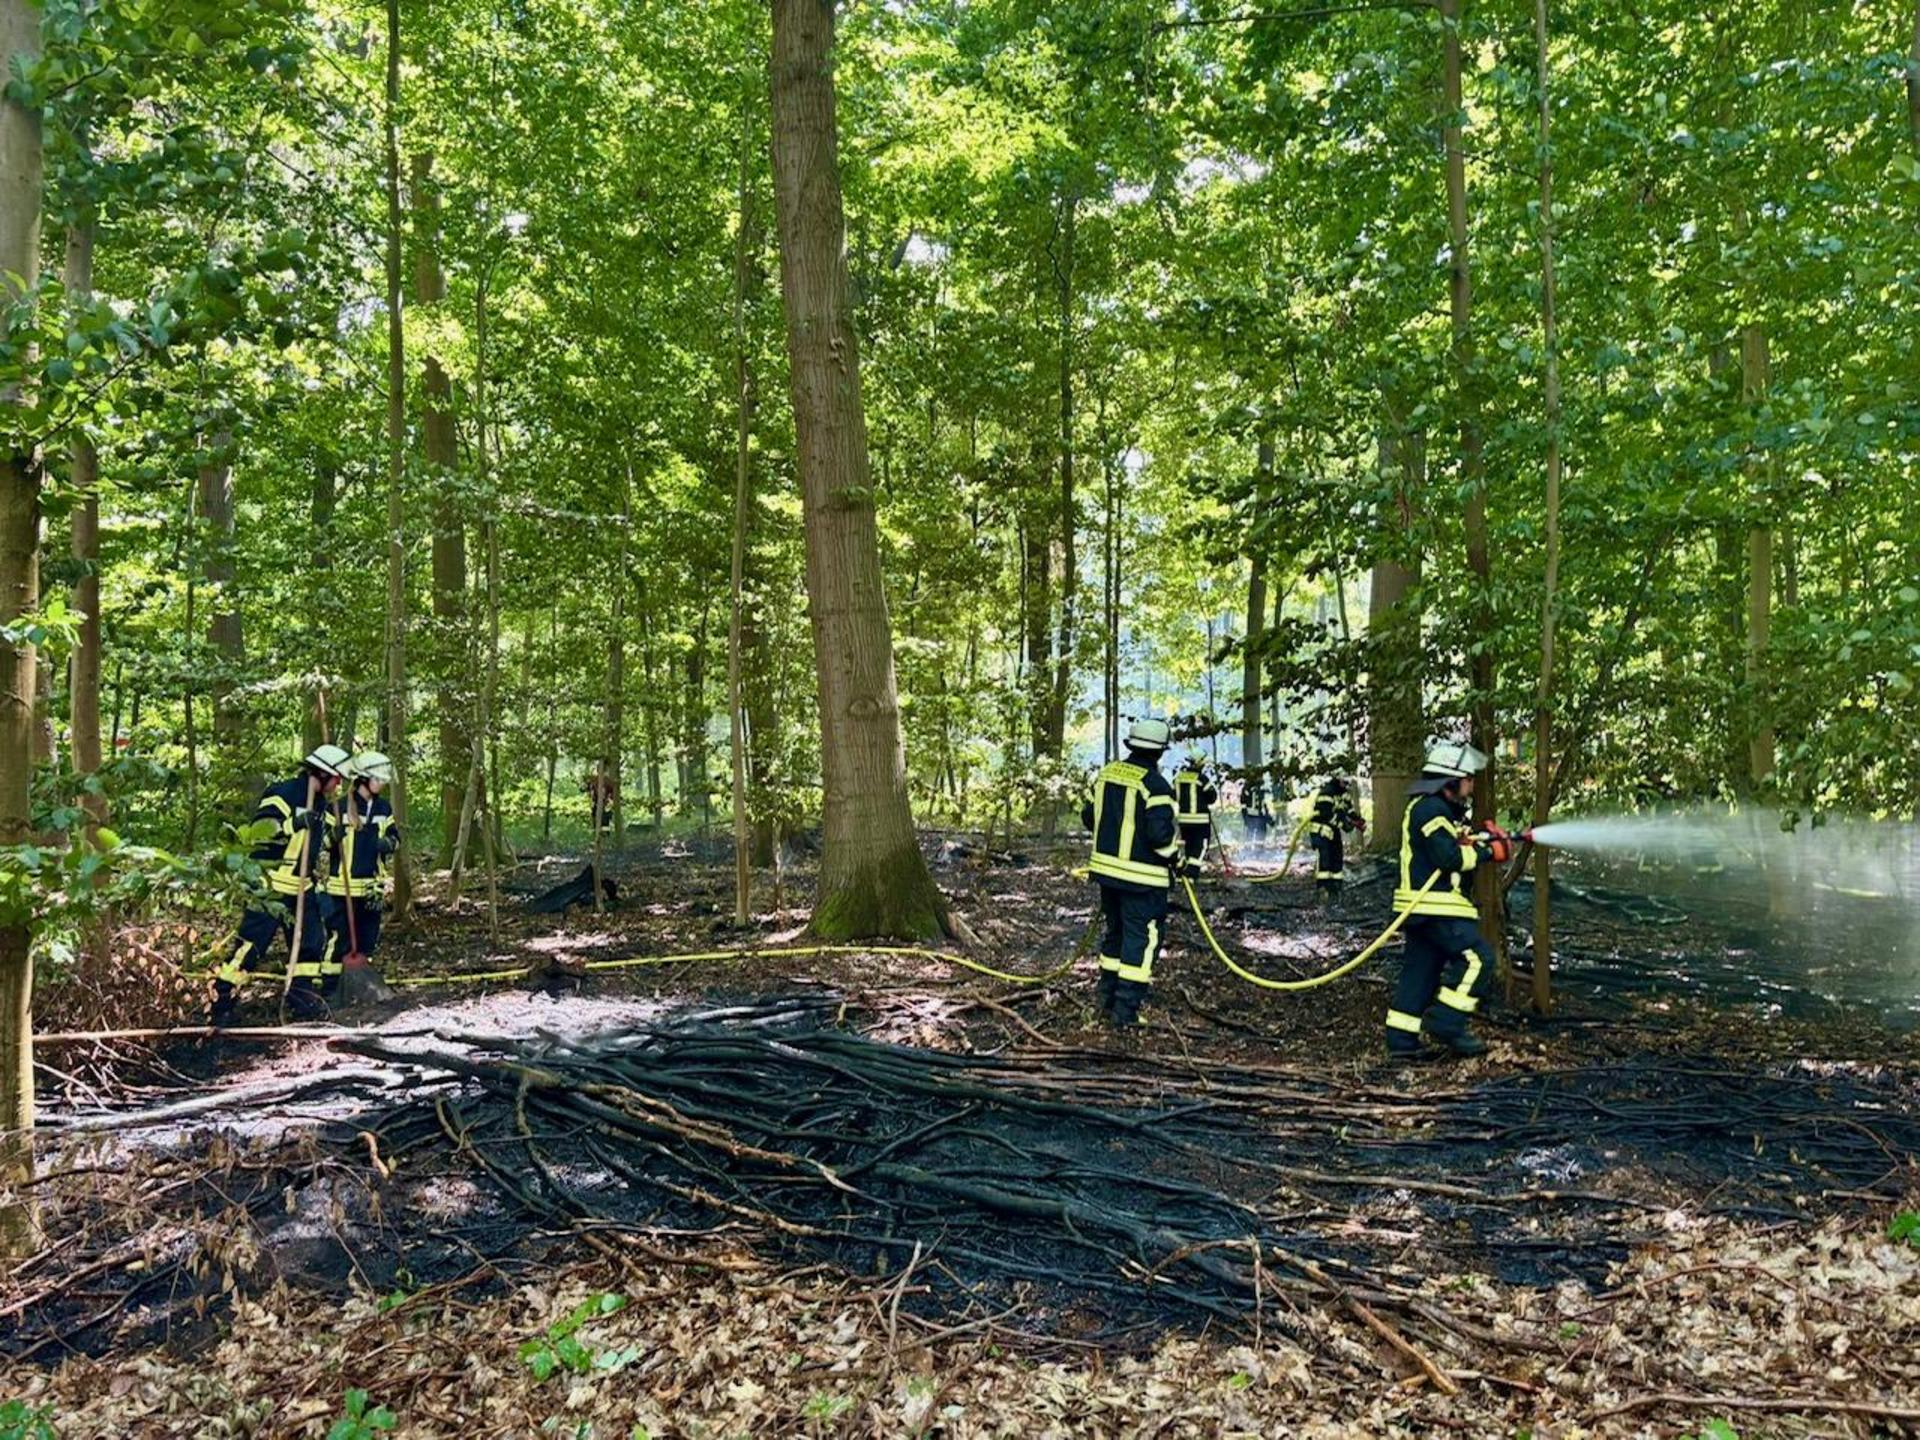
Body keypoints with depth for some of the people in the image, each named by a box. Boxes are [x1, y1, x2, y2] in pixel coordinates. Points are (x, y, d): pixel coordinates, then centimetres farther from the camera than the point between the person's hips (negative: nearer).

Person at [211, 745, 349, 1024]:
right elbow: (259, 828, -25)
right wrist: (293, 824, -34)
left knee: (315, 941, 7)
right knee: (251, 944, -10)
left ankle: (301, 999, 17)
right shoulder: (283, 793, -13)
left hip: (300, 888, 9)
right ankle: (221, 1000, 0)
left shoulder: (318, 803, 15)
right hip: (270, 886, -9)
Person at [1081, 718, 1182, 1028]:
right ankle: (1125, 1008, -1)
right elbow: (1161, 832, -22)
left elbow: (1088, 816, 13)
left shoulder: (1106, 773, 5)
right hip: (1142, 877, -7)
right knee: (1142, 938, 0)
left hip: (1106, 868, 7)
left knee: (1116, 931, 21)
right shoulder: (1154, 784, -17)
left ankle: (1106, 996, 29)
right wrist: (1174, 857, -4)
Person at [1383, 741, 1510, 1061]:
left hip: (1426, 908, 11)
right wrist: (1487, 852, -10)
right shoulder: (1430, 809, -13)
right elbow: (1450, 858, -21)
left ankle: (1402, 1040, 11)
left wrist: (1483, 841, 4)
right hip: (1436, 906, -11)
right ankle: (1446, 1023, -7)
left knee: (1420, 970, 9)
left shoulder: (1437, 809, 21)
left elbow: (1455, 843, 20)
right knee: (1477, 957, -9)